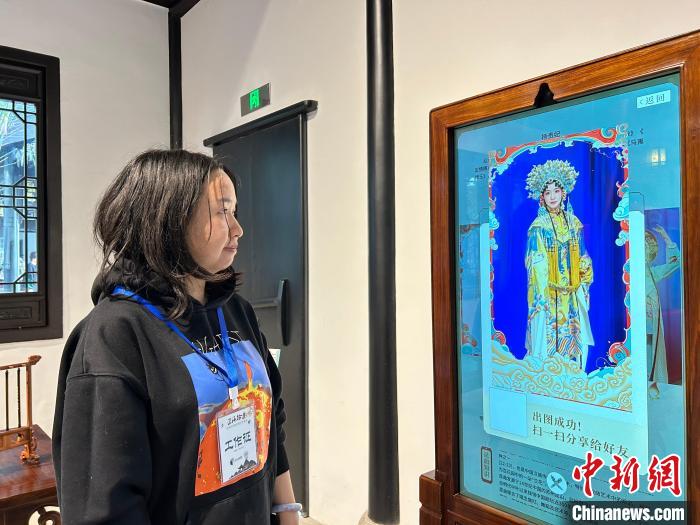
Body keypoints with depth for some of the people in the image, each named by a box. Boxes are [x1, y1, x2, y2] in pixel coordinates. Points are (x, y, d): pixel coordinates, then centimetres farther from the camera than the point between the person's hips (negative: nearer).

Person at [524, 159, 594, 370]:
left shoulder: (574, 223, 8)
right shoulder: (538, 227, -6)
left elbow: (582, 258, 12)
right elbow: (536, 265, -11)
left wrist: (583, 286, 6)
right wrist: (543, 296, -17)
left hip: (572, 294, 4)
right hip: (548, 294, -4)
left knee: (574, 337, 8)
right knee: (548, 338, -1)